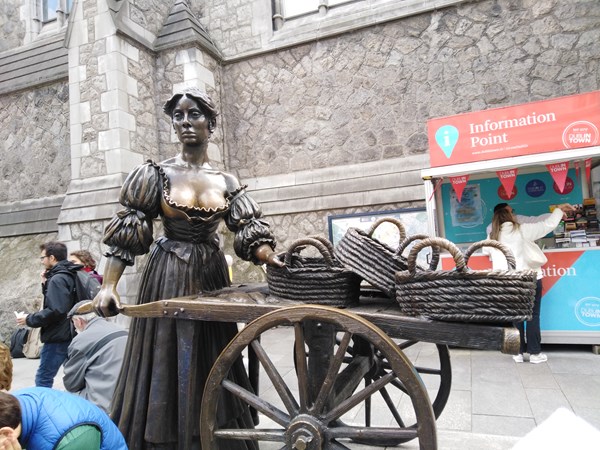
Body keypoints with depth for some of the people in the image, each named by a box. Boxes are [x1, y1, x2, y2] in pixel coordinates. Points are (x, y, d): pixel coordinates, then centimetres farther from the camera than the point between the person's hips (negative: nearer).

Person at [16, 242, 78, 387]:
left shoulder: (58, 278, -16)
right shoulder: (68, 276, 13)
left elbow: (56, 310, -25)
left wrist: (30, 320, -13)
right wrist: (46, 284, 10)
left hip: (58, 337, -9)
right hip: (68, 334, 10)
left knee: (43, 378, -1)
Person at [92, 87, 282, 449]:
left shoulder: (227, 182, 4)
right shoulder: (157, 174, -3)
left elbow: (251, 232, -2)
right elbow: (126, 234, -5)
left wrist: (277, 263, -19)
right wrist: (109, 286, -13)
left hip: (211, 276, 3)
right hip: (168, 278, -2)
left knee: (211, 362, 11)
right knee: (166, 361, 4)